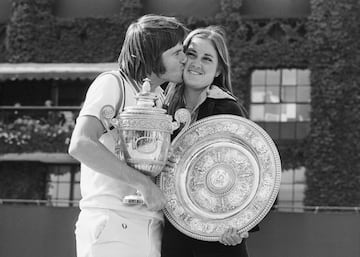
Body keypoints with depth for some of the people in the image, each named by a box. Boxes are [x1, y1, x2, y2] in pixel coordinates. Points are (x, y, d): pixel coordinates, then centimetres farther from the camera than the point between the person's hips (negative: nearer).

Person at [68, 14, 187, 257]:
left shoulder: (161, 97, 17)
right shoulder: (113, 83, -6)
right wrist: (143, 183, -22)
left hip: (150, 230, 7)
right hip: (111, 225, -7)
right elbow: (80, 145, -21)